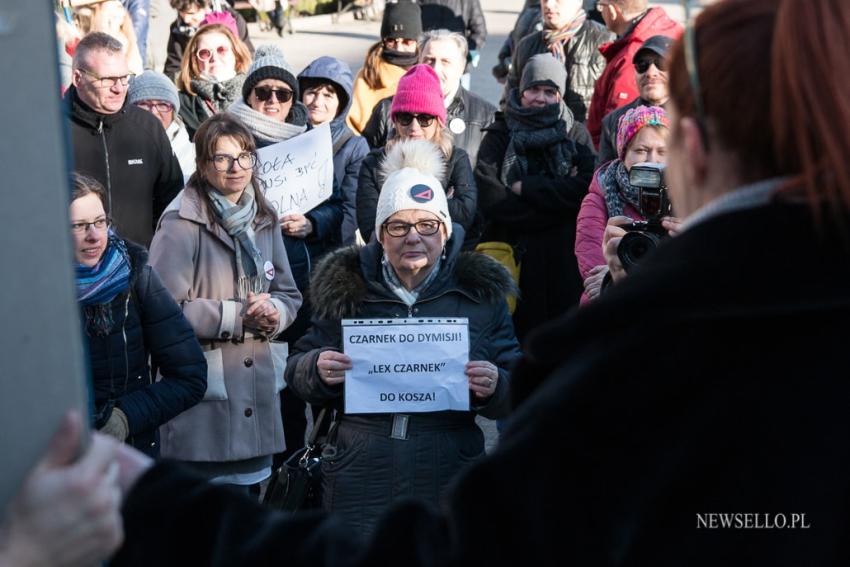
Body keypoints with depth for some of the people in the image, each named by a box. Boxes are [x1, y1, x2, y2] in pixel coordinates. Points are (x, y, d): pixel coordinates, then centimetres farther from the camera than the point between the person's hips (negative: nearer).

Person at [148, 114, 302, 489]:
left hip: (258, 385, 7)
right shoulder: (182, 223, -11)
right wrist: (238, 316, -15)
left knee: (252, 483, 16)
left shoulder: (263, 220, 12)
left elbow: (289, 295, 16)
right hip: (203, 393, -6)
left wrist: (273, 314, -7)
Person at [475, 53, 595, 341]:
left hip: (563, 260, 1)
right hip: (511, 253, -1)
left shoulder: (577, 135, 11)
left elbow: (585, 188, -7)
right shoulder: (499, 135, 7)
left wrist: (524, 187, -8)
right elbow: (489, 198, -9)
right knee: (513, 335, -2)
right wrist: (555, 194, -9)